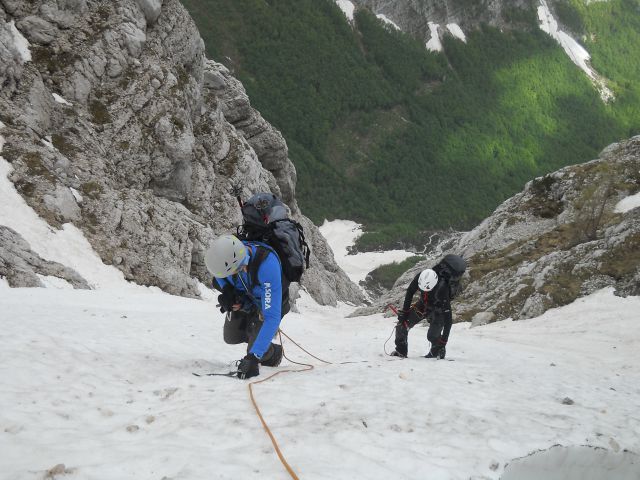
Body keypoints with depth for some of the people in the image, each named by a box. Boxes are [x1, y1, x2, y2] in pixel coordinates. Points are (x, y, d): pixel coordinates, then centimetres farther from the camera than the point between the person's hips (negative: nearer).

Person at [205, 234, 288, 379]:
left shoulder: (267, 265, -47)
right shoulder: (227, 251, -32)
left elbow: (272, 317, -47)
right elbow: (217, 270, -2)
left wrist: (253, 357, -50)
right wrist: (226, 289, -23)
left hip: (268, 303, -5)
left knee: (257, 351, -10)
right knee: (231, 337, 9)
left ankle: (274, 354, 26)